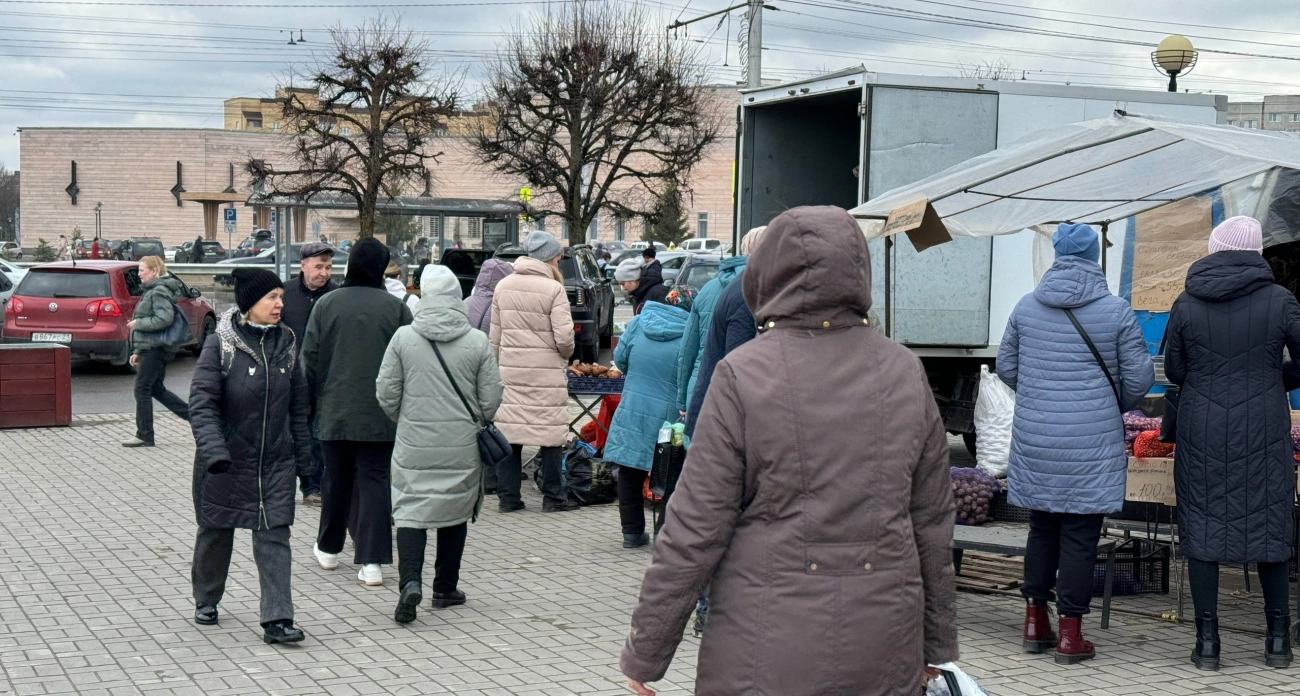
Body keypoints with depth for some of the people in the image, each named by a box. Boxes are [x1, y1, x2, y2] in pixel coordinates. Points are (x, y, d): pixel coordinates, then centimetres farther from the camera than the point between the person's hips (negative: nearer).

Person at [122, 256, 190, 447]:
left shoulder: (160, 291, -13)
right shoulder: (152, 290, 18)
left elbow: (164, 319, -25)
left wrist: (137, 323, -15)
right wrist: (137, 352, 20)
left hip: (155, 350, -10)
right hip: (151, 348, 10)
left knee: (142, 390, -4)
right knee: (156, 389, 14)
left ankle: (144, 436, 3)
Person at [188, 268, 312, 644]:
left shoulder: (286, 342, 3)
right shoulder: (220, 344, -11)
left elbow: (298, 403, 11)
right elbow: (201, 402, -17)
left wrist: (303, 454, 11)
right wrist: (214, 450, -30)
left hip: (276, 461, 3)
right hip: (226, 461, -3)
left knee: (274, 535, -5)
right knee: (216, 530, 15)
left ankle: (277, 619, -5)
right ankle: (206, 600, 36)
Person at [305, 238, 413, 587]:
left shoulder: (326, 304, -1)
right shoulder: (396, 307, -4)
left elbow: (310, 359, 3)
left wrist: (310, 404, 14)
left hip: (334, 411, 2)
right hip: (380, 414, -1)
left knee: (335, 479, 15)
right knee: (374, 480, 0)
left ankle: (328, 548, 31)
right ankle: (371, 561, -5)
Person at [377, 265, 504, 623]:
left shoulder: (403, 337, -5)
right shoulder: (478, 341, -5)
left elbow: (386, 394, -1)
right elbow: (491, 398, -1)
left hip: (414, 446, -1)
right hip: (462, 446, 1)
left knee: (410, 511, 4)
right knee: (455, 513, 14)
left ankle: (410, 581, -16)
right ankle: (445, 589, 23)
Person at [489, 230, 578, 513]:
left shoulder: (503, 286, 7)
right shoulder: (553, 289, -10)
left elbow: (494, 335, 10)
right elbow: (564, 337, -14)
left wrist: (498, 364, 19)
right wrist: (565, 354, 7)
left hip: (510, 370, 5)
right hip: (546, 373, -5)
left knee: (509, 433, 8)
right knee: (551, 435, 3)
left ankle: (508, 496, 11)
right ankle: (553, 497, 8)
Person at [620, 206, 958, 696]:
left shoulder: (742, 375, -10)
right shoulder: (906, 373, 2)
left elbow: (695, 530, -10)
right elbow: (933, 522, 8)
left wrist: (644, 655, 0)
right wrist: (937, 646, 20)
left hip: (765, 655, -4)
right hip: (885, 655, 4)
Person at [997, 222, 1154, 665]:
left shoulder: (1026, 307, 4)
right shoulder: (1116, 312, -6)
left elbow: (1005, 366, 12)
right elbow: (1138, 378, -3)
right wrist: (1117, 406, 18)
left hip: (1034, 438, 4)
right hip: (1091, 442, -3)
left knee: (1041, 528, 15)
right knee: (1080, 535, 2)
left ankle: (1035, 621, 21)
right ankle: (1070, 634, 5)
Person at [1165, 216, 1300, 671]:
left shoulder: (1186, 304, -4)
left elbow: (1173, 371, 4)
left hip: (1202, 433, 0)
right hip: (1263, 432, 0)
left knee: (1202, 528, 7)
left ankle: (1207, 642, 7)